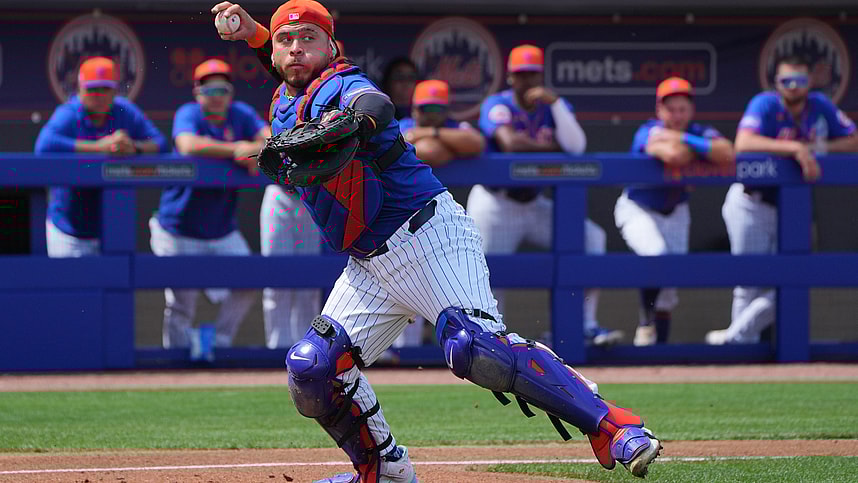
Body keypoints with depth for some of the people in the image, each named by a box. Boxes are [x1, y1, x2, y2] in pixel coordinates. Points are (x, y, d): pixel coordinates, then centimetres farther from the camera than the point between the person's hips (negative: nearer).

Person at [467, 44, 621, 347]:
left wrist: (556, 103, -24)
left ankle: (588, 325, -12)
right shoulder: (497, 105, -12)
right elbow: (510, 143, -30)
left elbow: (576, 146, -17)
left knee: (591, 237, -10)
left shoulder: (554, 107, 1)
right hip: (495, 205, -4)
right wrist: (553, 146, -17)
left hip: (533, 204, 4)